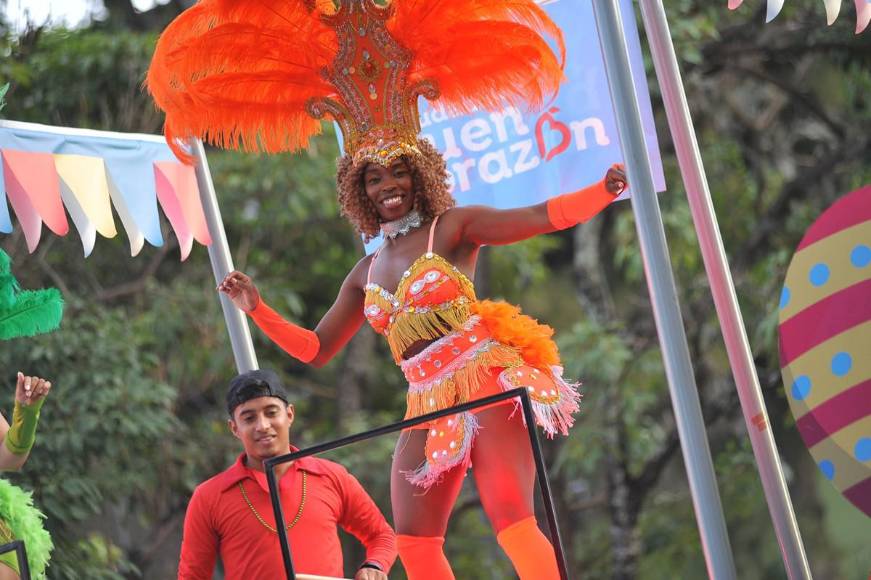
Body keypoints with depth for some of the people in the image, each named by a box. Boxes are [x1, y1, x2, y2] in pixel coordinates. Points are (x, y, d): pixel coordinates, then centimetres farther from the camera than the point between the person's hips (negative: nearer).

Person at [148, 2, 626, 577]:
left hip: (487, 385, -6)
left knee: (513, 518, -22)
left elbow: (538, 217, -9)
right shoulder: (367, 273, 19)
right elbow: (316, 349, 25)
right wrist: (257, 308, 16)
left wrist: (602, 192, -24)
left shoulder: (453, 228, 3)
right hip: (429, 408, 6)